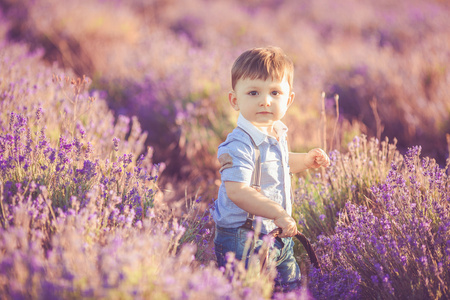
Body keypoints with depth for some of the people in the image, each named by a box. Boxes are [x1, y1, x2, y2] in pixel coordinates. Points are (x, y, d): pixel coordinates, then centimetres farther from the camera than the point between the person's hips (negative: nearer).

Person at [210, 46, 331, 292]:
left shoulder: (276, 133, 5)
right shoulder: (238, 145, -26)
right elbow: (236, 190, -35)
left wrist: (306, 160, 13)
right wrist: (277, 212, -39)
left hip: (279, 237, 9)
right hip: (242, 241, -9)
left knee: (292, 288, 22)